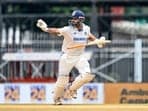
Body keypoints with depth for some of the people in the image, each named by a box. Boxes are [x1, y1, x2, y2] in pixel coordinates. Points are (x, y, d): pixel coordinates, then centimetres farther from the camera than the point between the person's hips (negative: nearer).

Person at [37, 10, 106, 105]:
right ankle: (57, 98, 26)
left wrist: (97, 41, -1)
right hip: (67, 57, -3)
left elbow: (90, 36, 17)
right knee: (63, 79, 1)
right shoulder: (68, 29, -17)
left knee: (87, 75, -14)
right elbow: (57, 31, -28)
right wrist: (46, 29, -46)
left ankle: (73, 88, 13)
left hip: (80, 57, 4)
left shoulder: (86, 29, -3)